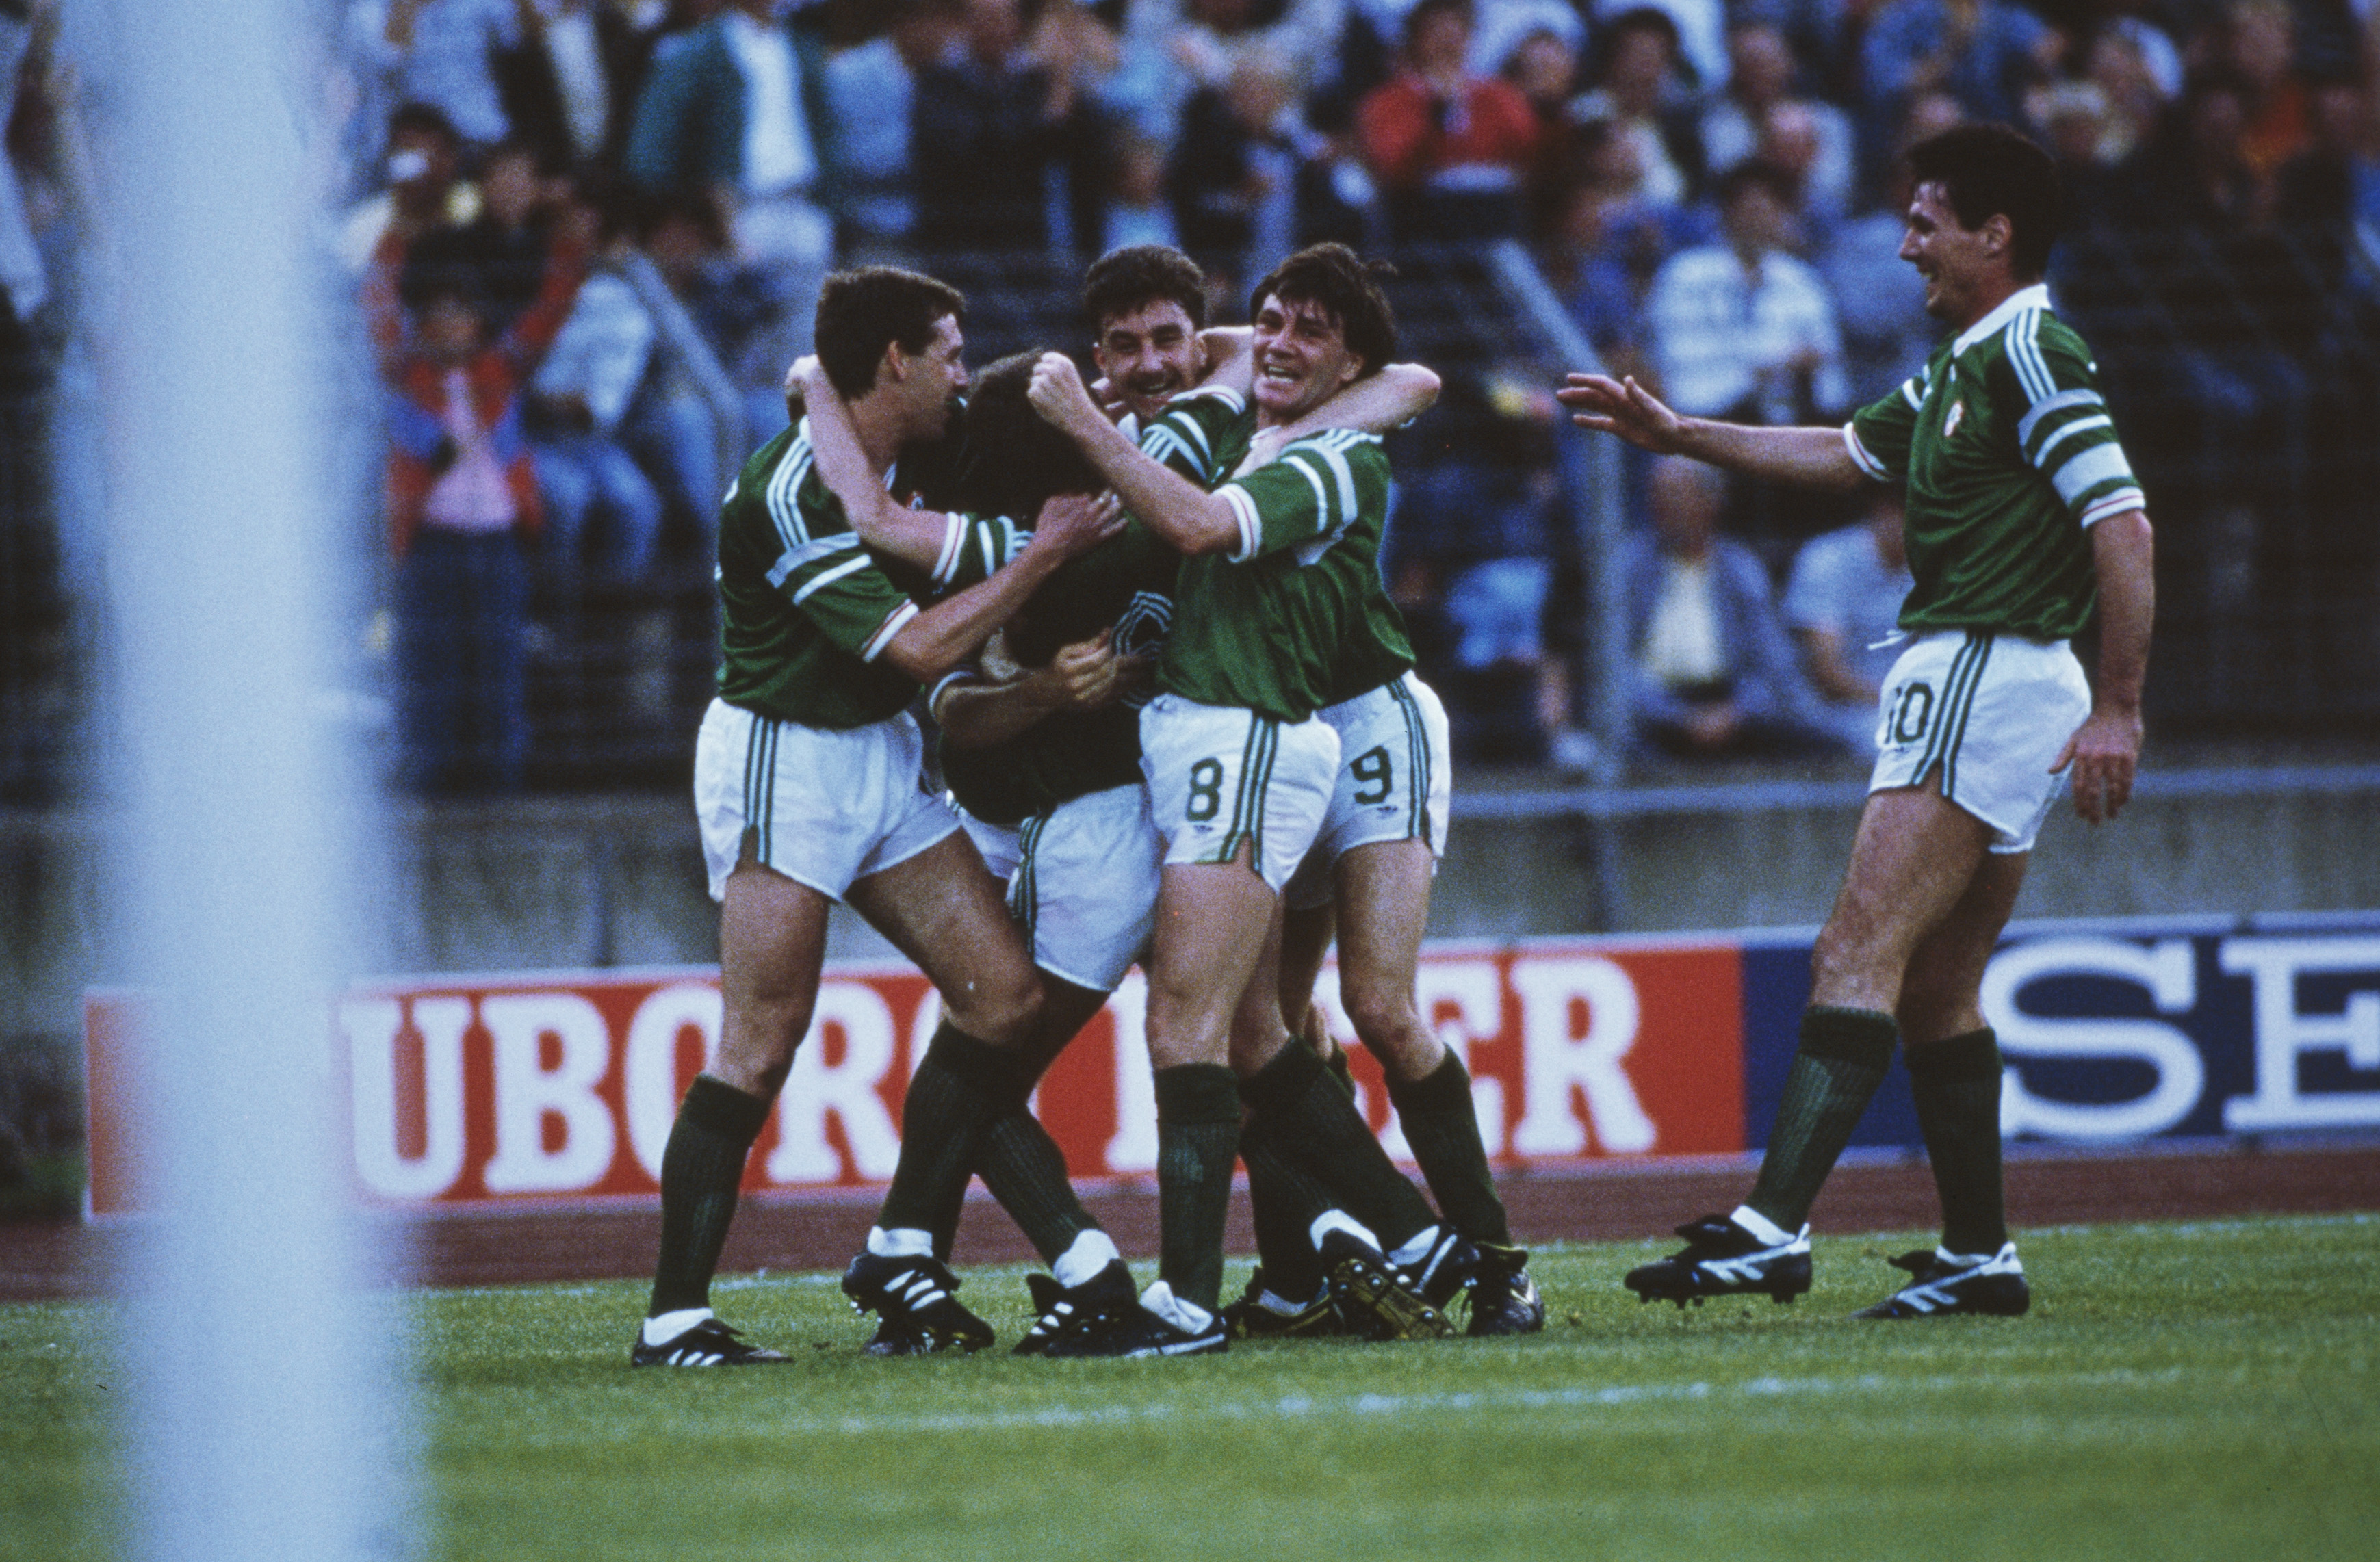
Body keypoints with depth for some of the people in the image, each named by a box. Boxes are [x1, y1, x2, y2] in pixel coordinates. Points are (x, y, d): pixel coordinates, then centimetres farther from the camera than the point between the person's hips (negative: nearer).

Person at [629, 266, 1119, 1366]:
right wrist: (1045, 553, -17)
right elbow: (918, 649, -23)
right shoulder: (792, 497, -22)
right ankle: (673, 1316, -9)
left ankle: (900, 1256, 9)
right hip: (783, 765, -9)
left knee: (1003, 993, 1)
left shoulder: (891, 469, 8)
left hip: (881, 758, 9)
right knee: (761, 1047, -12)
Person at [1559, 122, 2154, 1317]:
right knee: (1934, 993, 11)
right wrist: (1674, 433, 33)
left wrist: (2118, 712, -23)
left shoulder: (2030, 354, -11)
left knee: (1858, 957, -16)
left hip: (1987, 674, -10)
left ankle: (1772, 1229, -24)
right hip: (1967, 684, 10)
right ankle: (1980, 1255, 13)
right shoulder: (1961, 370, 20)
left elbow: (2123, 524, -19)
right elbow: (1841, 453, 34)